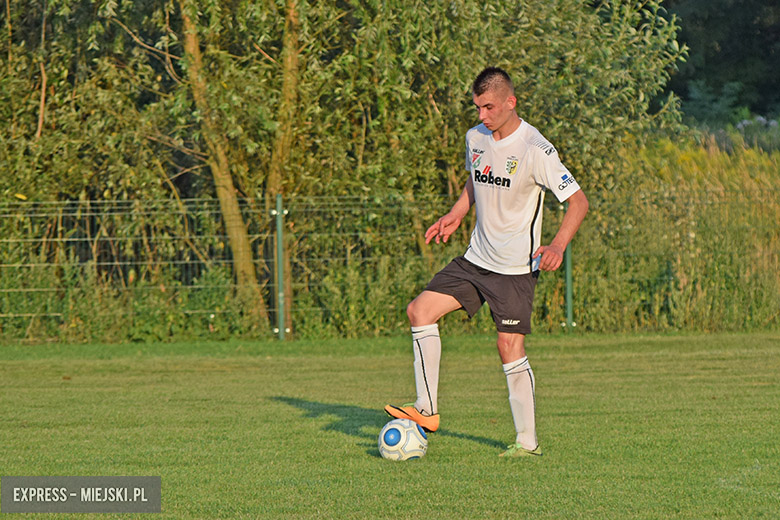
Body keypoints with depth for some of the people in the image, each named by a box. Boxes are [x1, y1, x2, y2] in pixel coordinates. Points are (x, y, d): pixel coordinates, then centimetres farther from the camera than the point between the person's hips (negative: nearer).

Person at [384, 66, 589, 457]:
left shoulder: (535, 150, -17)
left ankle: (528, 441, 2)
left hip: (516, 268, -7)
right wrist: (455, 216, 13)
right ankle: (427, 410, -1)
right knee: (420, 310, -5)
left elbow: (578, 200, -15)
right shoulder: (475, 138, 4)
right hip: (476, 260, 7)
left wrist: (558, 245, -29)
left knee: (510, 348, -9)